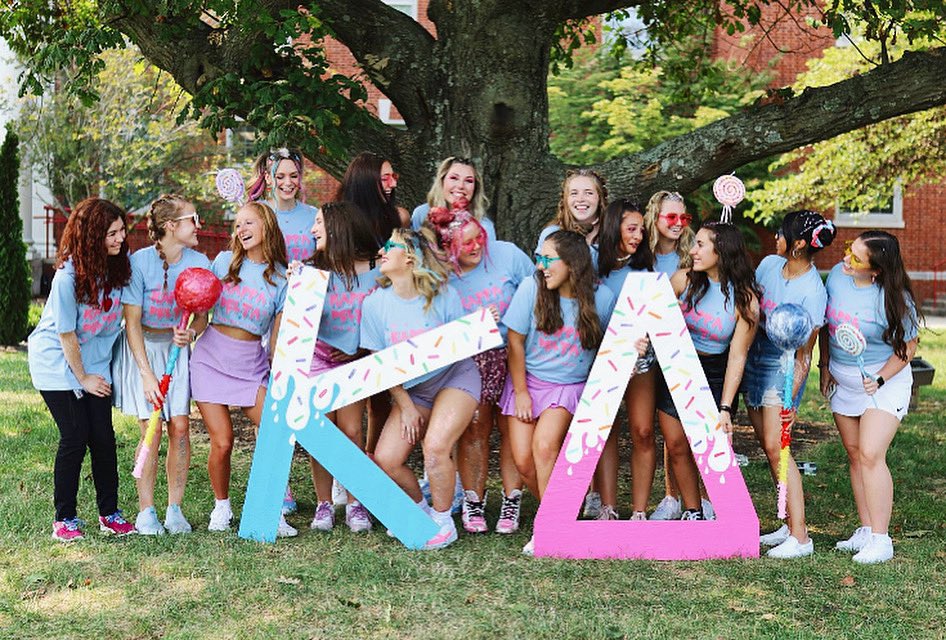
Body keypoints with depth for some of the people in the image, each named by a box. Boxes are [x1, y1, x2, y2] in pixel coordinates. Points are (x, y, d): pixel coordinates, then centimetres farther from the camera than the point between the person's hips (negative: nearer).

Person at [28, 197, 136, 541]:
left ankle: (109, 513, 12)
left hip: (95, 360, 5)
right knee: (75, 437, -8)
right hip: (57, 362, -4)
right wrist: (82, 377, -8)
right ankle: (64, 518, 6)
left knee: (103, 437, -1)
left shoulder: (120, 265, -10)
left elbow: (122, 315, 4)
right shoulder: (69, 275, -25)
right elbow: (66, 333, -16)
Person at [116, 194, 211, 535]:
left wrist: (191, 333, -21)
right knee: (151, 429, -7)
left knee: (180, 427, -4)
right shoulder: (140, 261, -18)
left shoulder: (199, 263, -7)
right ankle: (145, 512, 5)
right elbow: (132, 322, -15)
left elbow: (202, 316, 2)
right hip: (142, 348, -3)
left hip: (177, 349, 3)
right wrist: (146, 374, -19)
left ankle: (175, 510, 9)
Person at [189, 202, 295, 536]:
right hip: (211, 355, 0)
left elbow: (277, 334, 3)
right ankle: (221, 507, 17)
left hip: (251, 363, 0)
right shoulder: (224, 261, 4)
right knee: (222, 442, -7)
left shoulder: (282, 277, 2)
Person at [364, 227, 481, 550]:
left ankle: (443, 522, -1)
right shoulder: (375, 303, -8)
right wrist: (406, 406, -5)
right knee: (385, 459, -9)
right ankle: (421, 511, 20)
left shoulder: (443, 296, -15)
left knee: (435, 446, -25)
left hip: (455, 379, -4)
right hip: (411, 390, 4)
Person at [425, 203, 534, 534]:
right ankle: (473, 503, 12)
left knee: (512, 429, -1)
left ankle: (512, 502, 9)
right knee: (474, 429, -1)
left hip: (513, 357, 0)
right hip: (469, 361, 0)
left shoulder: (506, 254, -9)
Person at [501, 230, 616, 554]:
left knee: (544, 445, -25)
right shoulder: (531, 287, -12)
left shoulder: (601, 298, -11)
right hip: (528, 380, 2)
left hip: (571, 386, -2)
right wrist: (521, 392, -5)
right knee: (524, 462, -7)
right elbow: (515, 342, -5)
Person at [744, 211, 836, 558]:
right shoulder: (770, 264, 0)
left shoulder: (813, 291, -19)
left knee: (775, 446, -14)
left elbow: (804, 353, -17)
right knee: (767, 446, 8)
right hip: (754, 357, 7)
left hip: (783, 367, -7)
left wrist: (791, 396, -22)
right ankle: (790, 525, 17)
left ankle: (800, 536, -10)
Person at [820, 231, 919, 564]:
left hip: (885, 380, -6)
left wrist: (880, 379, -22)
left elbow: (908, 346, -12)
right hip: (843, 381, 6)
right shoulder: (837, 275, -5)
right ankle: (865, 531, 17)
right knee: (854, 454, 8)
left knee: (870, 454, -15)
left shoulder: (893, 298, -21)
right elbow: (826, 324, 9)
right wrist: (825, 366, 9)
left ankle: (880, 539, -8)